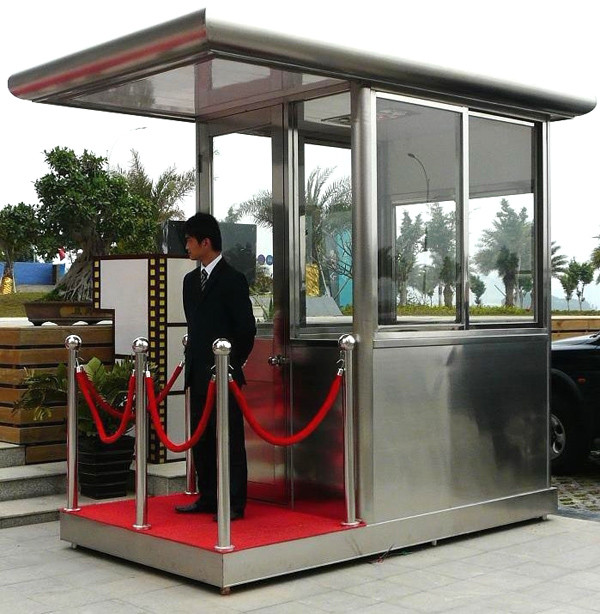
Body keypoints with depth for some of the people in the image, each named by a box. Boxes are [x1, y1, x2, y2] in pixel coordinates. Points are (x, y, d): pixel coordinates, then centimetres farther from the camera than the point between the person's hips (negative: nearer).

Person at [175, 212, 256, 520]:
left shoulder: (232, 280, -8)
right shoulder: (191, 280, 15)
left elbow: (246, 328, -9)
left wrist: (233, 364, -7)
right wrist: (192, 360, 14)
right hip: (198, 373, 8)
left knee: (229, 437, -3)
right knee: (201, 438, 11)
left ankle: (235, 503, 2)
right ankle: (208, 498, 20)